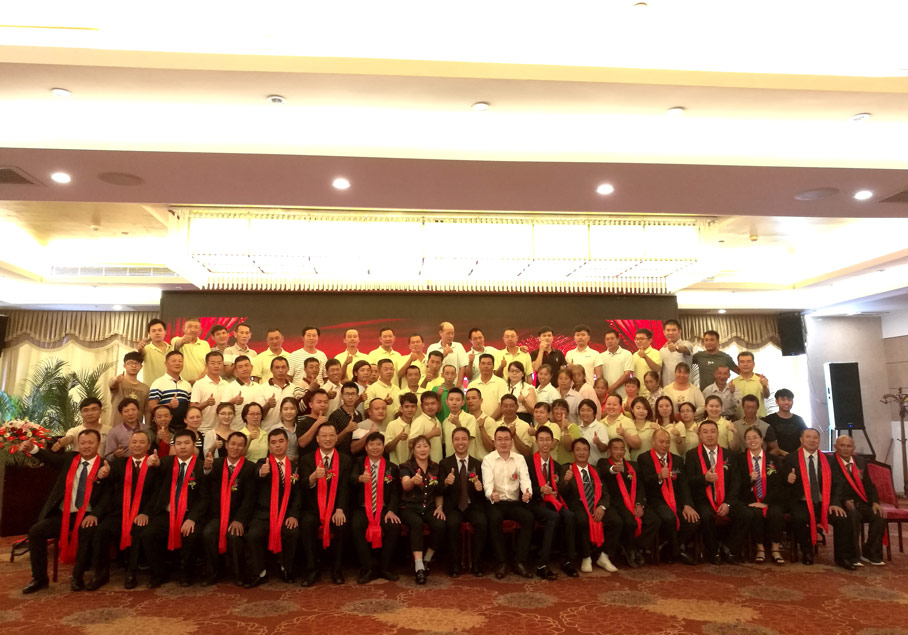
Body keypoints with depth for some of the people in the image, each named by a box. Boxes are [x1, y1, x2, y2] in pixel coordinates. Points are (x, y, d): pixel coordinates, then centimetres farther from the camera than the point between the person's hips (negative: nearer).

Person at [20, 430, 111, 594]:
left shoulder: (105, 466, -1)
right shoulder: (69, 458, 11)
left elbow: (107, 495, -8)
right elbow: (50, 458, -7)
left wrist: (95, 514, -23)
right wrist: (32, 449, -27)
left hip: (86, 516, -4)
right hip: (62, 515, 4)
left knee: (88, 531, -31)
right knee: (35, 531, -13)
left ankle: (78, 577, -12)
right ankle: (39, 578, 3)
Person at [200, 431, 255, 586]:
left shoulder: (250, 467, 0)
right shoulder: (217, 463, 8)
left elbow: (249, 497, -7)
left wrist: (239, 520, -20)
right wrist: (207, 467, -37)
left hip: (238, 516, -2)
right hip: (217, 515, 2)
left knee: (234, 535, -28)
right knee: (207, 533, -25)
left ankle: (239, 576, -7)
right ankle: (212, 574, -5)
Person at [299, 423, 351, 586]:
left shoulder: (345, 460, 7)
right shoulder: (307, 459, 6)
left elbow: (345, 487, -2)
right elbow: (304, 486, -8)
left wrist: (340, 509, -19)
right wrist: (314, 476, -32)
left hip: (336, 508, 0)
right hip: (313, 508, 0)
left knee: (341, 524, -30)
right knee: (306, 524, -30)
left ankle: (337, 569, -12)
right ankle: (311, 570, -17)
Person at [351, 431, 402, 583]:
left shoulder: (392, 468, 11)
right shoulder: (358, 463, 8)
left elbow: (396, 492, 5)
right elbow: (351, 479, -13)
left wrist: (392, 510, -14)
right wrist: (361, 478, -38)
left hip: (384, 509, 1)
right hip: (362, 509, -1)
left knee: (395, 526, -28)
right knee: (356, 526, -30)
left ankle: (385, 568, -10)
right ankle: (368, 569, -17)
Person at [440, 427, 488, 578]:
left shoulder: (477, 464, 9)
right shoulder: (444, 464, 6)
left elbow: (481, 491, 10)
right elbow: (441, 492, 1)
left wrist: (480, 488, -14)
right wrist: (446, 483, -22)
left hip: (473, 506, 1)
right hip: (453, 507, -1)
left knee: (482, 523, -29)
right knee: (452, 523, -32)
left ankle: (476, 564, -11)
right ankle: (454, 565, -14)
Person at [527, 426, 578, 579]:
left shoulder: (557, 466, 18)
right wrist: (540, 490, -21)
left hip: (554, 503, 4)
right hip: (536, 504, -4)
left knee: (570, 516, -26)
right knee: (554, 517, -33)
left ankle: (568, 561, -17)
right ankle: (542, 565, -28)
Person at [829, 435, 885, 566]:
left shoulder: (860, 463, 15)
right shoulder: (830, 465, -5)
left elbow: (869, 485, 16)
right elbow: (831, 489, -9)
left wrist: (875, 501, -1)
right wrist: (844, 502, -24)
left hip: (862, 504, 6)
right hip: (842, 505, -6)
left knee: (879, 516, -21)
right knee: (853, 516, -35)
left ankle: (870, 553, -1)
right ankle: (851, 556, -19)